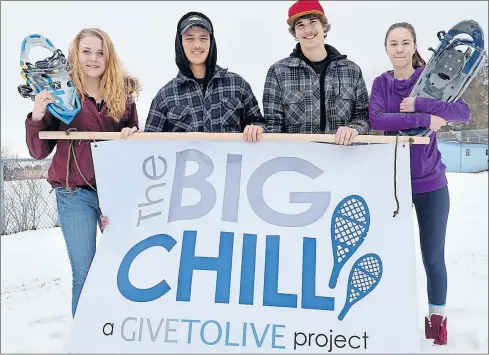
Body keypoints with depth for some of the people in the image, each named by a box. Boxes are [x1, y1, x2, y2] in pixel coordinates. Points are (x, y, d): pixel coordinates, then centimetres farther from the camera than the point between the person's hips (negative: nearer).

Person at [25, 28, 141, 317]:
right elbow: (39, 152, 1)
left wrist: (133, 134, -9)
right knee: (84, 274, 3)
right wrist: (36, 118, -17)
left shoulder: (124, 92, 5)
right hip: (76, 194, -2)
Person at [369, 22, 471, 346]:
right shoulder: (382, 83, 1)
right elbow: (376, 119, -17)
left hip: (430, 182, -1)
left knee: (433, 255, 7)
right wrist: (425, 119, -24)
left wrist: (419, 104, -23)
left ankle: (437, 317, 27)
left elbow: (464, 111, -13)